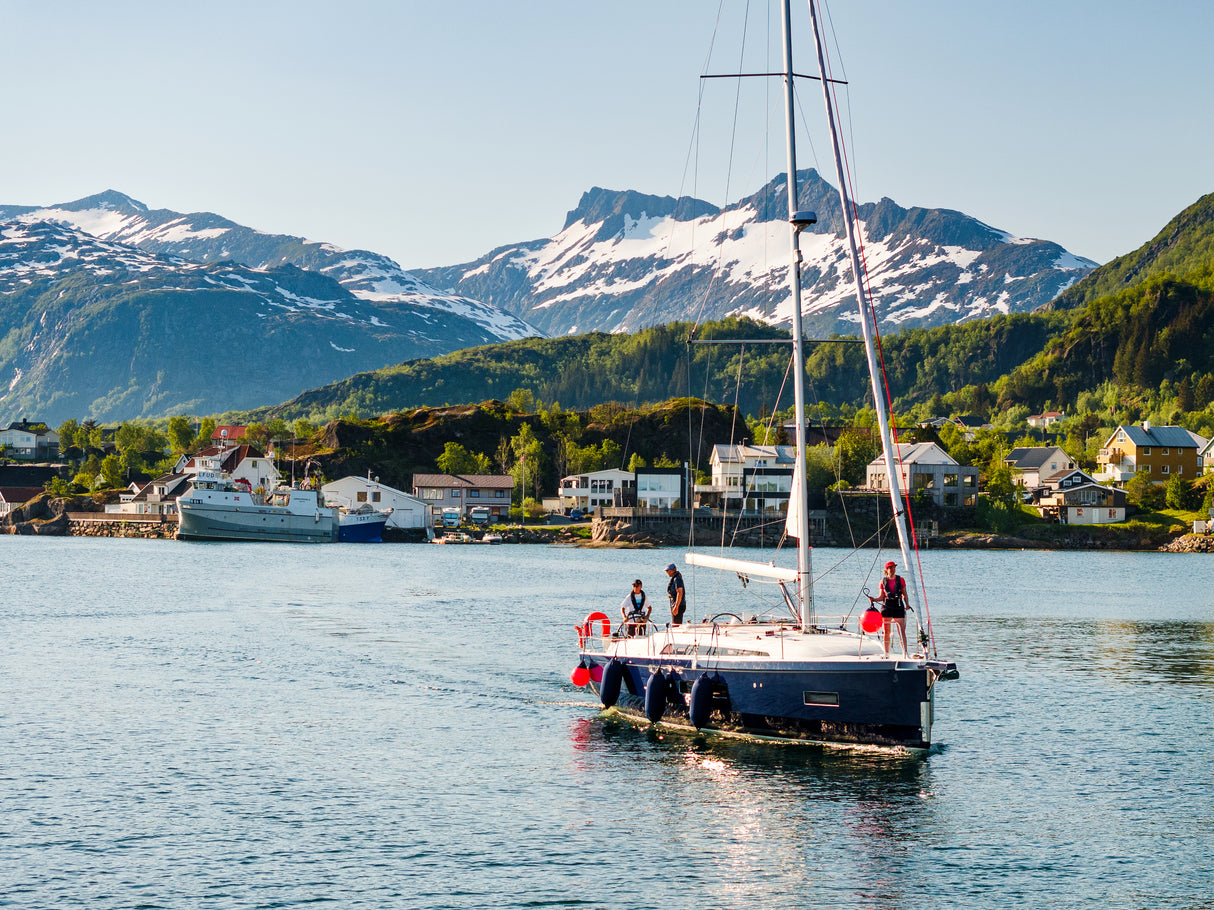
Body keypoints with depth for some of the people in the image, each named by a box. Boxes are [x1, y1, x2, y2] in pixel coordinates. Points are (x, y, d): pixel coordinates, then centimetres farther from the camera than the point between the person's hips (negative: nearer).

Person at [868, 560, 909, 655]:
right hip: (887, 606, 1)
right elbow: (881, 597, 7)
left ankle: (905, 653, -5)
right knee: (886, 632, 5)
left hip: (898, 606, -1)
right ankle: (886, 653, 13)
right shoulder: (883, 581, 5)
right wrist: (873, 599, -11)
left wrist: (907, 604, -7)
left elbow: (904, 595, 8)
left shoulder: (900, 580, 5)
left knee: (902, 631, -7)